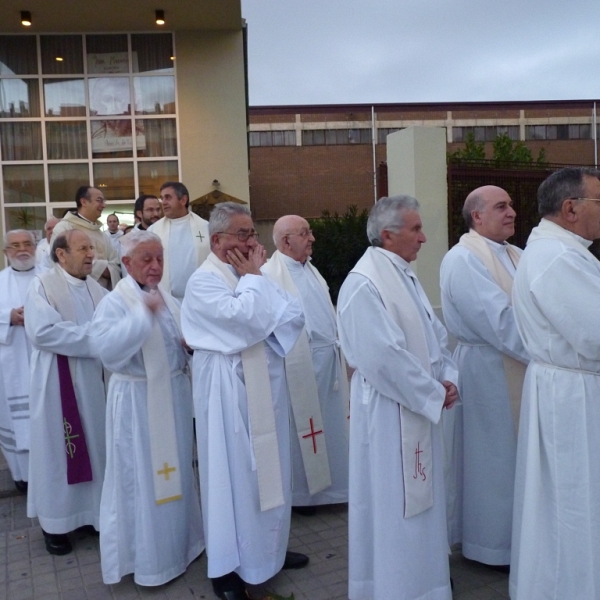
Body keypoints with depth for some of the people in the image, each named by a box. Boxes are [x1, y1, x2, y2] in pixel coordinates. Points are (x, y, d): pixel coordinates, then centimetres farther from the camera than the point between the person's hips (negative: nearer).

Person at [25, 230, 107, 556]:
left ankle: (90, 510, 27)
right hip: (58, 382, -6)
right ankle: (55, 521, 19)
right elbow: (43, 331, -22)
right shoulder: (42, 285, -10)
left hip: (92, 379, 6)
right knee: (58, 448, 4)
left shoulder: (95, 287, 9)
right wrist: (92, 333, -20)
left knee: (93, 444, 12)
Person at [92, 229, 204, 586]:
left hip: (174, 395, 7)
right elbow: (107, 349, -29)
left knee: (176, 471, 18)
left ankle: (180, 542, 36)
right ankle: (148, 558, 20)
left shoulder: (170, 302, 9)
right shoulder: (115, 303, -12)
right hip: (138, 400, -7)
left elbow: (186, 342, 18)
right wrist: (143, 313, -32)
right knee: (143, 478, 4)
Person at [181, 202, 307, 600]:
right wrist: (252, 278, -12)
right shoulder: (204, 281, -12)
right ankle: (228, 567, 19)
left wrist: (256, 277, -8)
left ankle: (268, 548, 35)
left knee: (270, 469, 17)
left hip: (267, 387, 8)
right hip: (230, 391, -7)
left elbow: (295, 316, 0)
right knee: (233, 474, 3)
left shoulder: (254, 274, 11)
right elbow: (246, 319, -27)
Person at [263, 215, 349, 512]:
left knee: (330, 425, 17)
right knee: (303, 428, 5)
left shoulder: (310, 269, 14)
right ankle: (299, 492, 23)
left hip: (329, 358, 8)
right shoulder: (271, 274, -15)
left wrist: (338, 346, 15)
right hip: (302, 363, -8)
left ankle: (328, 484, 32)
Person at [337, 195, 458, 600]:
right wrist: (435, 393, -16)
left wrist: (448, 378, -3)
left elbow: (434, 334, 13)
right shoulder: (364, 285, -20)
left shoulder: (406, 277, 10)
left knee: (421, 494, 20)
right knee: (393, 498, 5)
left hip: (421, 407, 9)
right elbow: (385, 356, -25)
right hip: (389, 411, -9)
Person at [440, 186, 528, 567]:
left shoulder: (516, 256, 12)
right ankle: (494, 543, 24)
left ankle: (516, 533, 34)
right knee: (496, 457, 5)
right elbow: (499, 320, -23)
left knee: (520, 454, 17)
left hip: (522, 368, 8)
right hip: (490, 370, -8)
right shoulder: (464, 259, -16)